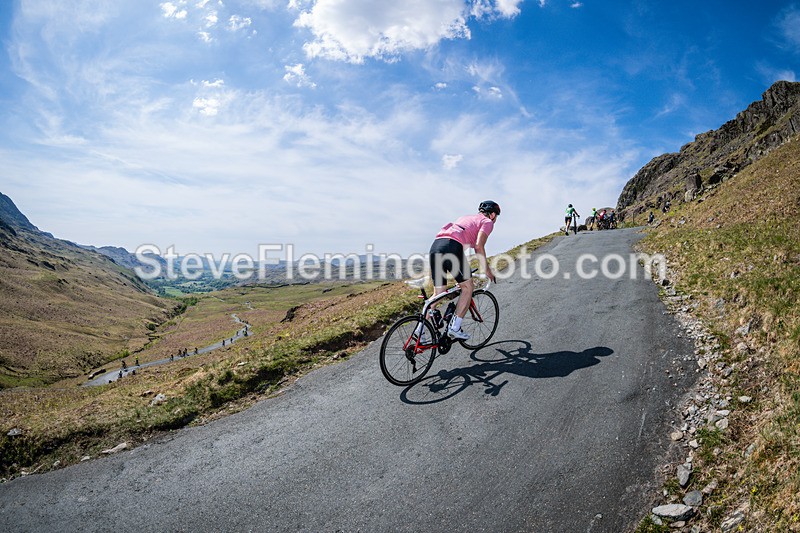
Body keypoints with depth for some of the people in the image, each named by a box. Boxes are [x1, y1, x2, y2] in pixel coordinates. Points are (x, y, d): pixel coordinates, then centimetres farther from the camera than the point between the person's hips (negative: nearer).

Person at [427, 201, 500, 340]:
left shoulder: (466, 218, 36)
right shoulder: (487, 222, 14)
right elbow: (478, 246, -3)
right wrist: (486, 269, 6)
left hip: (435, 245, 7)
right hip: (451, 247, -7)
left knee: (438, 293, 14)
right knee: (468, 287, 8)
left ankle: (420, 330, 11)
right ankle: (454, 328, 2)